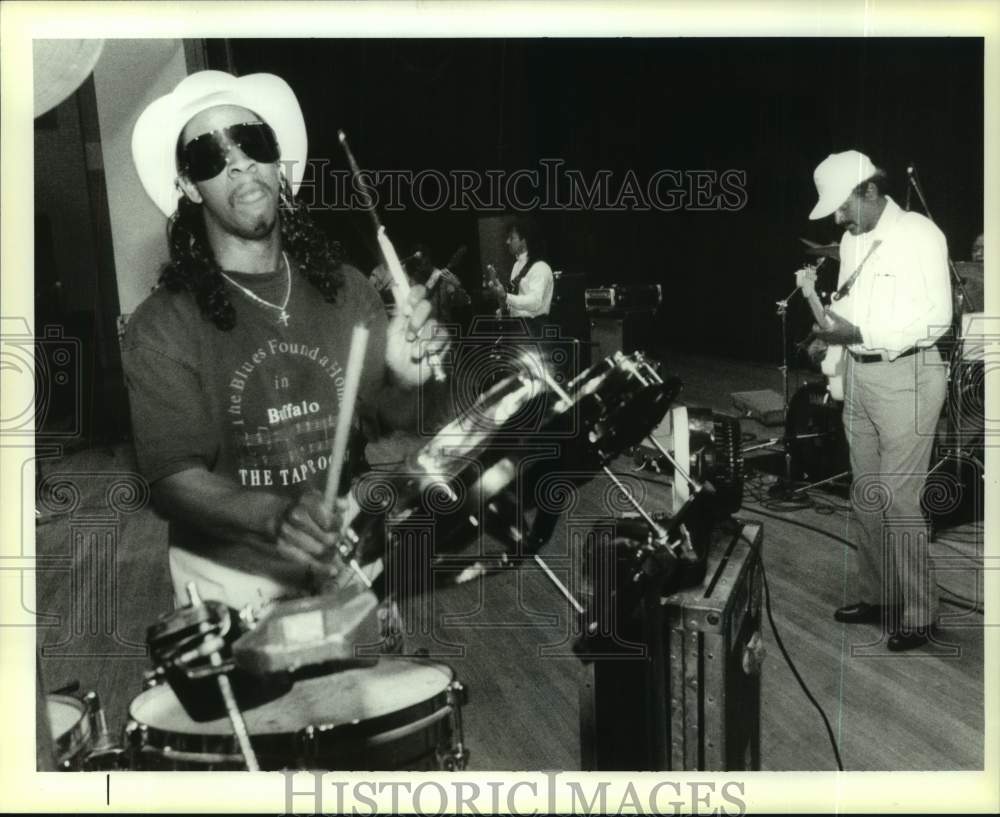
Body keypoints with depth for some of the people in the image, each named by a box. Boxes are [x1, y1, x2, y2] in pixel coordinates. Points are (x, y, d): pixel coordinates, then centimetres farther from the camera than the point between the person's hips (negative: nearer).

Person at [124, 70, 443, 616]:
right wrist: (275, 516, -32)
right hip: (234, 586, -2)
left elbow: (383, 422, 8)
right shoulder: (162, 326, -9)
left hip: (352, 565, 3)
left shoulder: (344, 287, 1)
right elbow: (174, 479, -14)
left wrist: (403, 382, -15)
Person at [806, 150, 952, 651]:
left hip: (905, 377, -7)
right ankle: (875, 596, 27)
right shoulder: (852, 240, 12)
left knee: (899, 500, -6)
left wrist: (858, 333, -22)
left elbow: (936, 318, -16)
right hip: (859, 375, 8)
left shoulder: (919, 233, -11)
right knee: (866, 497, 13)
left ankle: (918, 614, 7)